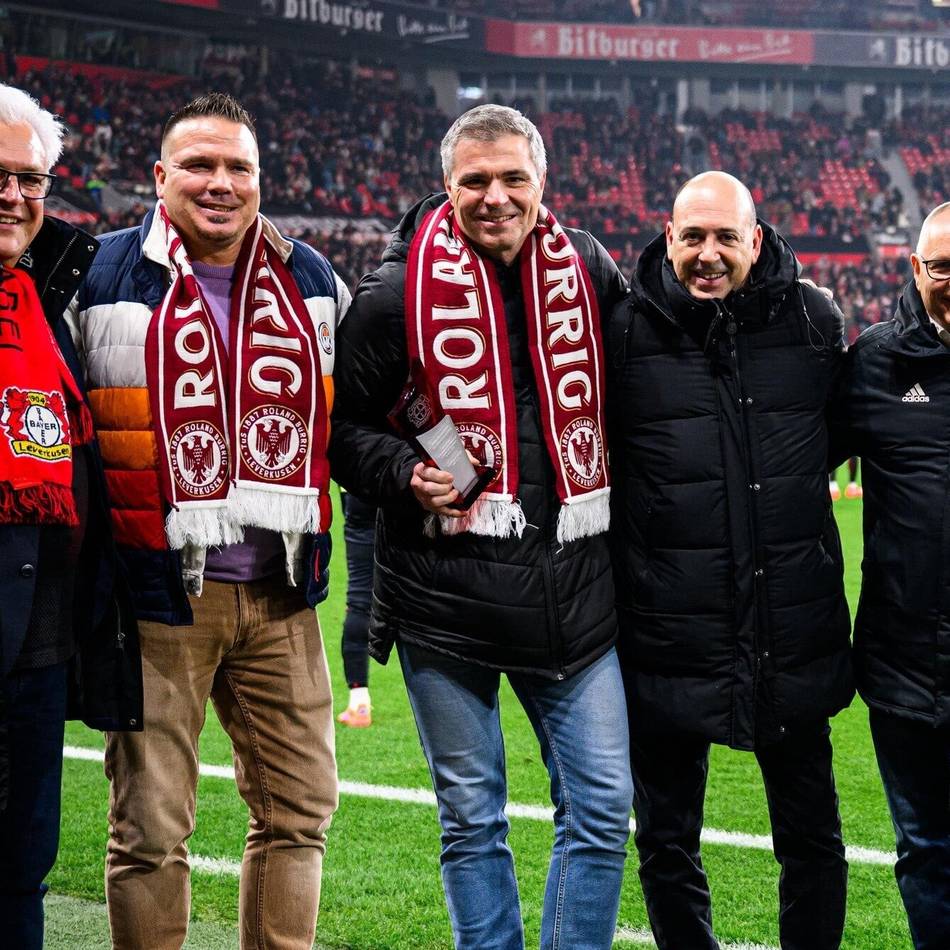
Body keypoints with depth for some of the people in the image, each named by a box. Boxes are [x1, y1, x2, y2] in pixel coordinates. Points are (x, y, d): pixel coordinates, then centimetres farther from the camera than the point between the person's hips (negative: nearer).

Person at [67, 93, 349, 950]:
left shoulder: (312, 281, 9)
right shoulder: (102, 280, -2)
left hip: (280, 596, 4)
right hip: (160, 596, -4)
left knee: (300, 807, 11)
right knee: (151, 825, 1)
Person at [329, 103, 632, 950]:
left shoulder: (588, 271, 6)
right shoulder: (399, 291, -4)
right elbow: (341, 424, 3)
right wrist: (404, 476, -14)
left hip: (574, 588, 3)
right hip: (446, 593, -2)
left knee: (602, 808, 4)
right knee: (472, 817, 8)